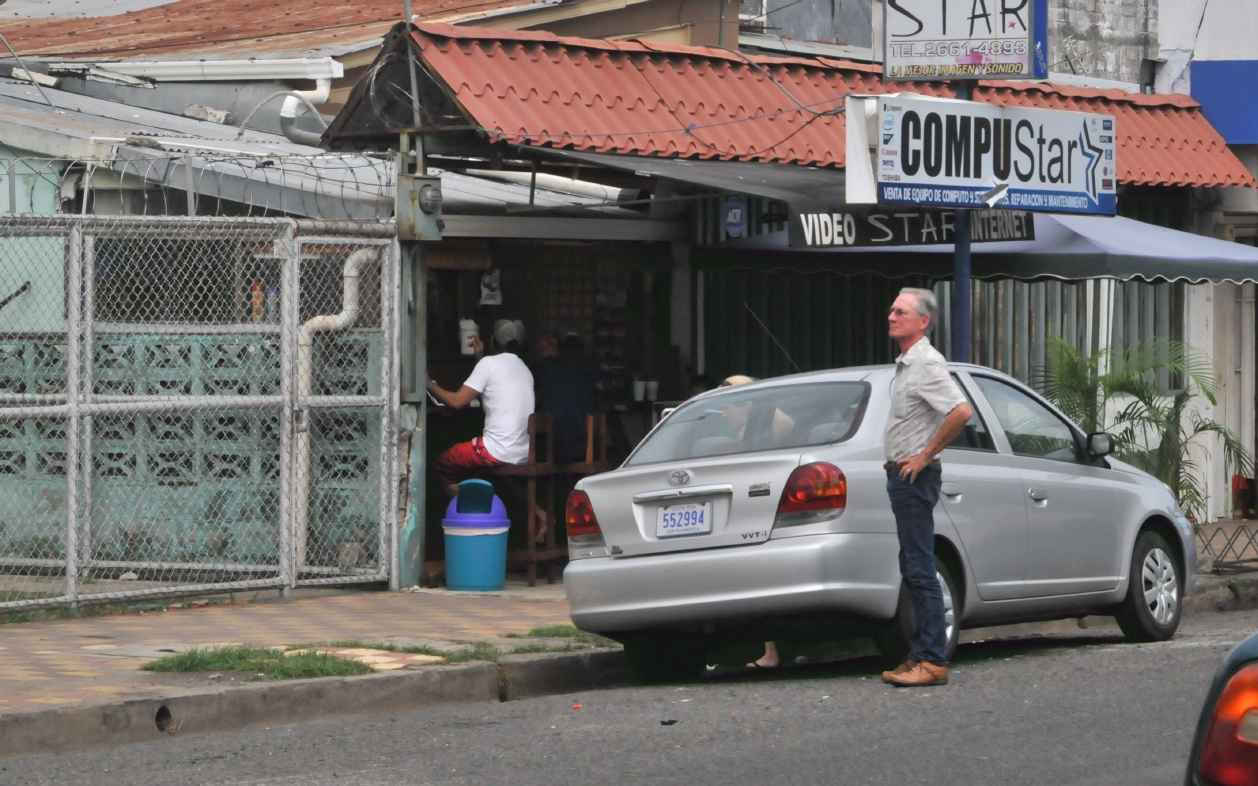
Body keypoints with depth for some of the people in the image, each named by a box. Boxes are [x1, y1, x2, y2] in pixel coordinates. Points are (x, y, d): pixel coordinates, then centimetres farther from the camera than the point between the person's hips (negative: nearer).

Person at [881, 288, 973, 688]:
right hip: (903, 476, 11)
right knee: (914, 569, 11)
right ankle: (921, 655, 14)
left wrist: (925, 457, -19)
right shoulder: (906, 364, 18)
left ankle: (932, 662, -12)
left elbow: (961, 411, -27)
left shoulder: (926, 363, -14)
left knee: (921, 570, -11)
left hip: (915, 476, -11)